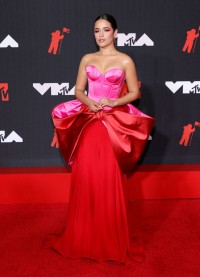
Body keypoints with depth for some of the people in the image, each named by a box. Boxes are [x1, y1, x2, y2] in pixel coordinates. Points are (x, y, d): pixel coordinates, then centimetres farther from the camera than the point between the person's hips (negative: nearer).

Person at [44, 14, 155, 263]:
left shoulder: (125, 61, 2)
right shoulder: (86, 59, 11)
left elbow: (134, 93, 3)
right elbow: (78, 91, 12)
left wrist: (113, 102, -14)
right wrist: (89, 102, -10)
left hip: (114, 123, -2)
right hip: (87, 122, 3)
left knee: (110, 180, -1)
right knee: (85, 178, 4)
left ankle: (111, 238, 16)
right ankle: (84, 236, 20)